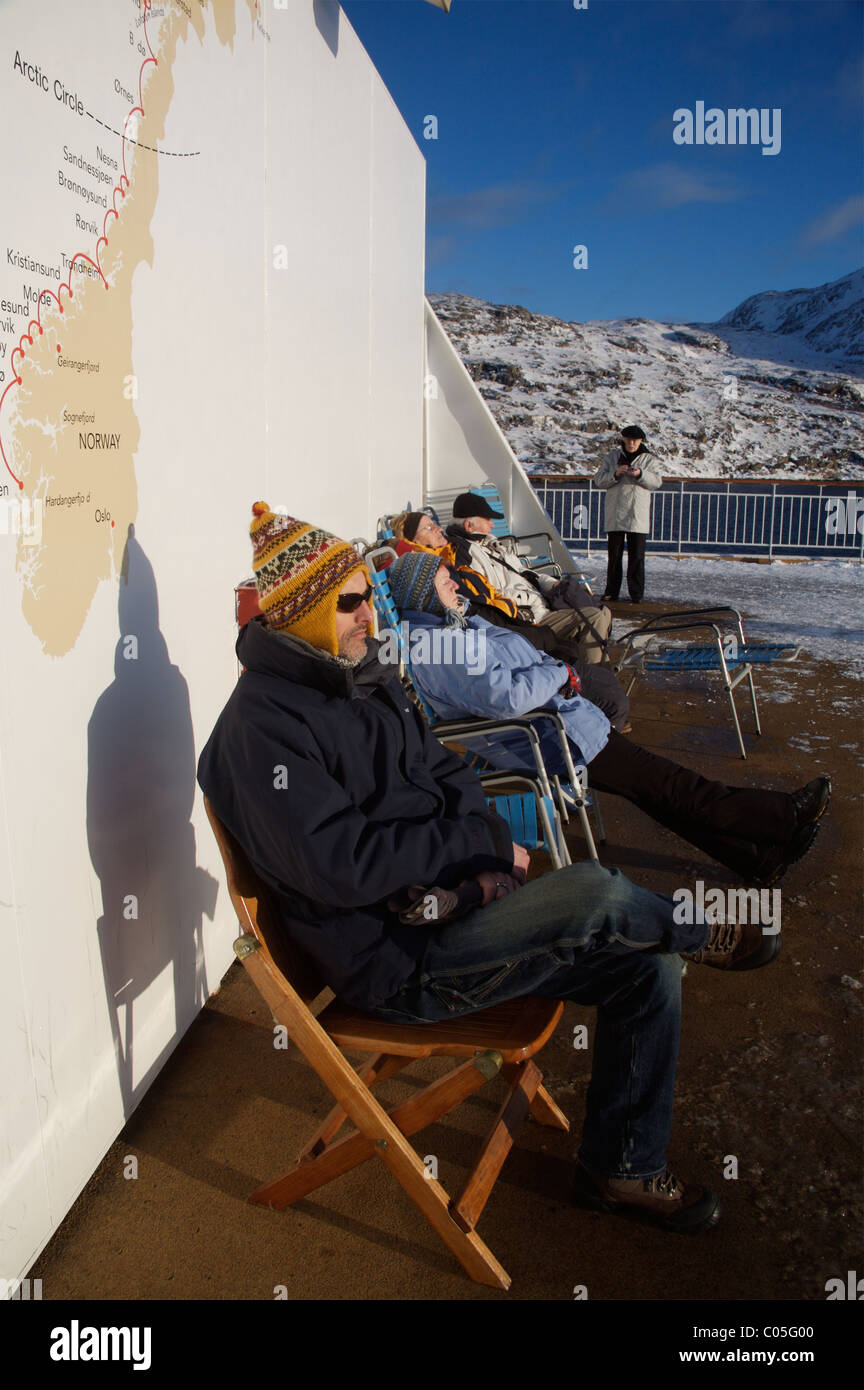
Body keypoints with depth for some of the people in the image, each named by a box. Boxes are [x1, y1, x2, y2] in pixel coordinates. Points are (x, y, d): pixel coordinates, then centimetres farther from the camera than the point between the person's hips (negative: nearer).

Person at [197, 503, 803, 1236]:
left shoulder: (367, 675, 9)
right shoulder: (263, 725, -19)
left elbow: (444, 771, 15)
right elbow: (340, 866, -26)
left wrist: (486, 857, -4)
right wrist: (474, 844, -16)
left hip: (449, 907, 9)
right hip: (395, 962, -9)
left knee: (647, 970, 0)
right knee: (592, 893, -25)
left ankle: (621, 1166, 20)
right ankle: (703, 938, 12)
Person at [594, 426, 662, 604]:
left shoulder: (649, 459, 8)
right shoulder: (612, 457, 10)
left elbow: (656, 482, -2)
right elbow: (599, 480, 3)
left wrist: (640, 474, -20)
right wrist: (615, 474, -15)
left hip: (638, 517, -1)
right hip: (615, 515, 1)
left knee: (637, 557, -3)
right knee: (614, 556, 5)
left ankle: (636, 594, 3)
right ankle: (611, 591, 13)